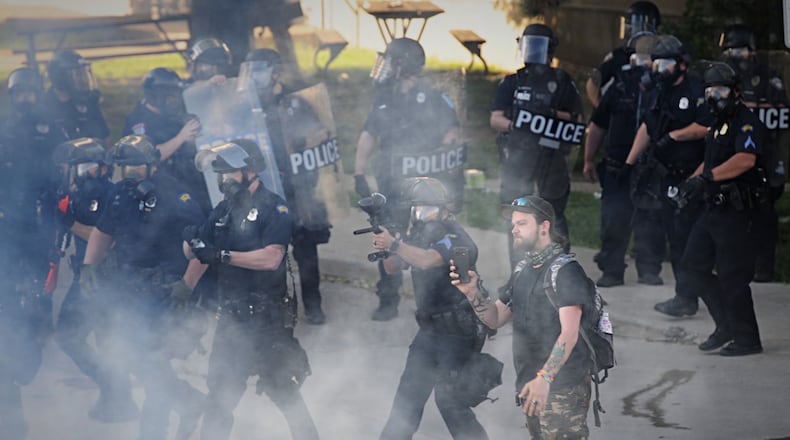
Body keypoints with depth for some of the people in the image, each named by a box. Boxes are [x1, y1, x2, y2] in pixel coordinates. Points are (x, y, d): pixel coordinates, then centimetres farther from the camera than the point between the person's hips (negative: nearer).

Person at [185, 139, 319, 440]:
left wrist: (222, 256, -25)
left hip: (268, 317, -6)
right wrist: (192, 241, -13)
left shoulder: (273, 208, -8)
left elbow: (271, 257, -21)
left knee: (282, 388, -2)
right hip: (231, 314, 6)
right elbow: (193, 254, 11)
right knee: (220, 392, 10)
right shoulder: (225, 210, 11)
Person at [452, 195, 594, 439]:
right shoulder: (523, 269, 14)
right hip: (530, 385, 8)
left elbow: (569, 334, -22)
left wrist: (545, 377, -34)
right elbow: (496, 318, 13)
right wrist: (473, 292, -6)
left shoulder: (566, 271, -13)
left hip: (563, 389, -8)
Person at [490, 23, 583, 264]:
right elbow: (495, 119, 6)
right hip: (518, 156, 2)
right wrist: (512, 124, -15)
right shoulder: (513, 82, 13)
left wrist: (554, 115, -11)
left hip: (551, 156, -2)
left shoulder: (562, 82, 9)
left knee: (554, 216, -2)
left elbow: (577, 120, 7)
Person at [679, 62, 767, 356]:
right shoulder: (719, 125, 19)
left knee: (732, 276, -7)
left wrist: (707, 177, -30)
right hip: (716, 208, 10)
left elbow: (746, 159, -28)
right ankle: (726, 325, 17)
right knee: (694, 264, 10)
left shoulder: (746, 122, -13)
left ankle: (747, 339, 3)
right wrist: (693, 180, 10)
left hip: (737, 210, -10)